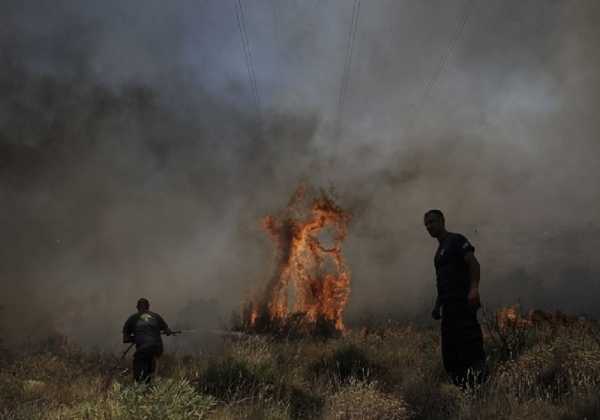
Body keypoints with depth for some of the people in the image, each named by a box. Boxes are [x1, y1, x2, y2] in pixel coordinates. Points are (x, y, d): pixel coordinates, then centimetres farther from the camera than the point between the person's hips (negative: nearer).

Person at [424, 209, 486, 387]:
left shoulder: (456, 240, 1)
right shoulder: (440, 251, 26)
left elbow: (473, 263, -13)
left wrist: (474, 288, -28)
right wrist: (437, 306, 19)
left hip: (462, 304, -9)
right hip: (449, 306, 9)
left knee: (470, 347, -15)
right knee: (450, 353, 5)